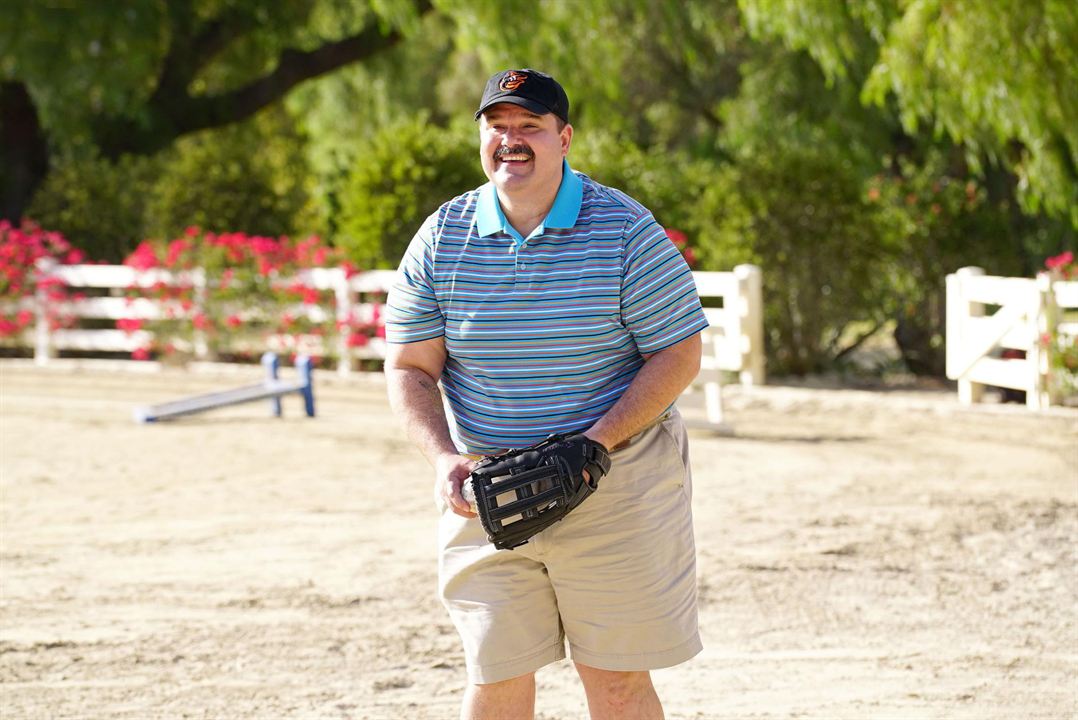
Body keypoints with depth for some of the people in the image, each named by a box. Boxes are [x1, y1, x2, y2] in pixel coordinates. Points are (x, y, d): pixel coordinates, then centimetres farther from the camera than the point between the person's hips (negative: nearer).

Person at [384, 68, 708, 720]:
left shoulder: (626, 231, -7)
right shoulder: (443, 238, 1)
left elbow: (679, 355, -7)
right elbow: (410, 368, 4)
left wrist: (593, 444, -19)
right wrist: (445, 458, -14)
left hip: (617, 488, -2)